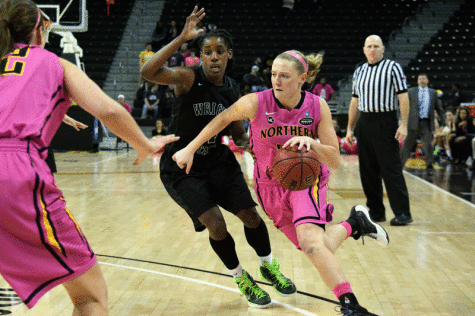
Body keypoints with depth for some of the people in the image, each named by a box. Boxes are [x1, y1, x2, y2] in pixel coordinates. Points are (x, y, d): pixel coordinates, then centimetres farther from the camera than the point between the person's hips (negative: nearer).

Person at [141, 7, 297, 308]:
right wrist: (182, 38, -43)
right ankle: (241, 278, 14)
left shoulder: (232, 90, -2)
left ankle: (269, 266, 31)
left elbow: (238, 134, 10)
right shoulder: (189, 78, -19)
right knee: (215, 225, -12)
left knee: (250, 215, 3)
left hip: (218, 160, 5)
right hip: (182, 167, -5)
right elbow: (148, 72, -39)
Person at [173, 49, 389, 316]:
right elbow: (223, 119, 1)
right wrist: (190, 149, 2)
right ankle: (354, 224, 39)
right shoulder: (256, 103, -19)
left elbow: (334, 160, -12)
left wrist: (310, 143, -32)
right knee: (321, 252, 7)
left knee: (309, 239, -32)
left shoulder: (318, 107, -15)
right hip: (271, 186, 2)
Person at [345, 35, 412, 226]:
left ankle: (402, 213, -1)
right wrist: (350, 128, 15)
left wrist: (403, 124, -15)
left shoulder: (392, 67, -1)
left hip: (385, 122, -6)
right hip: (364, 123, 6)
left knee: (391, 169, -7)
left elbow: (403, 96, -7)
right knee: (368, 171, 7)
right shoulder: (359, 72, 15)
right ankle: (376, 212, 17)